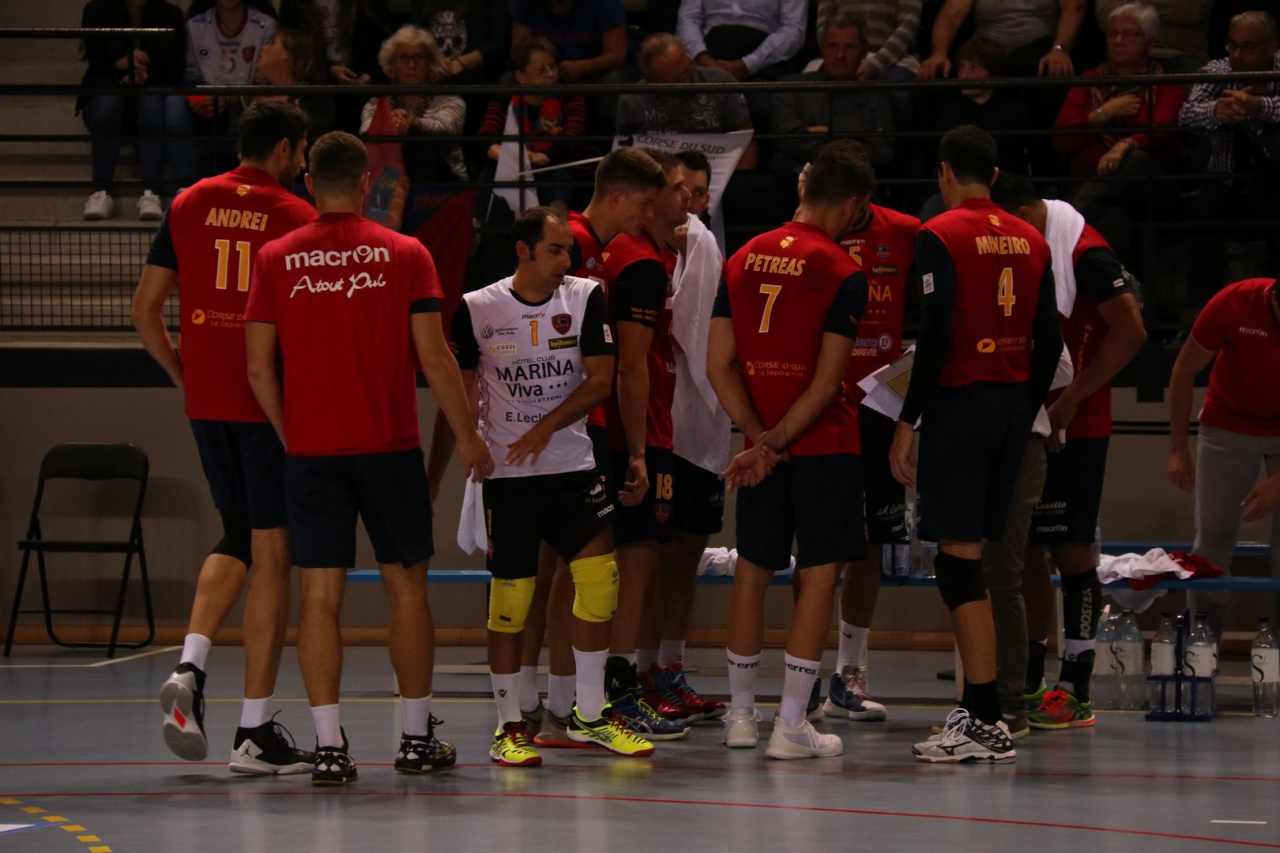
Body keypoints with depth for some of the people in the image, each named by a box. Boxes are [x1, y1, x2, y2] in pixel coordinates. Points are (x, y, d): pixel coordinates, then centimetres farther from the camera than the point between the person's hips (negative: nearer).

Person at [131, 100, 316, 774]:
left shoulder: (188, 206, 7)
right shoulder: (295, 216, -8)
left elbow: (144, 309, 8)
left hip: (206, 404, 5)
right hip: (273, 405, -5)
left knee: (237, 539, 22)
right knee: (273, 555, 0)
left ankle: (189, 668, 1)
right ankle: (255, 731, 1)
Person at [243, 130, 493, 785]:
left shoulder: (276, 259, 2)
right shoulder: (403, 254, -2)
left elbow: (259, 365, 1)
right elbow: (434, 358, -4)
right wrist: (467, 436, 7)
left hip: (310, 453, 1)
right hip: (390, 448, -1)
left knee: (320, 595, 0)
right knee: (406, 584, 11)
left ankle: (329, 745, -6)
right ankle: (418, 737, 16)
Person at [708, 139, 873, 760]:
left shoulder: (742, 260, 5)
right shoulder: (841, 273, -11)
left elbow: (719, 366, 1)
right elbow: (826, 383, -16)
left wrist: (760, 438, -4)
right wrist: (775, 442, -11)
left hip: (763, 445, 6)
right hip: (823, 446, -5)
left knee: (752, 570, 15)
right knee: (818, 574, -1)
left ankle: (741, 715, 22)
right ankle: (790, 726, -5)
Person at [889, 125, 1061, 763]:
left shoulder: (941, 236, -8)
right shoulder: (1030, 240, 12)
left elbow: (936, 336, -15)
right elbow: (1049, 339, 12)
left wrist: (907, 422, -12)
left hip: (960, 400, -7)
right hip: (1014, 401, 7)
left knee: (959, 558, -6)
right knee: (972, 556, 14)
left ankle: (987, 721, -12)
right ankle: (976, 707, 16)